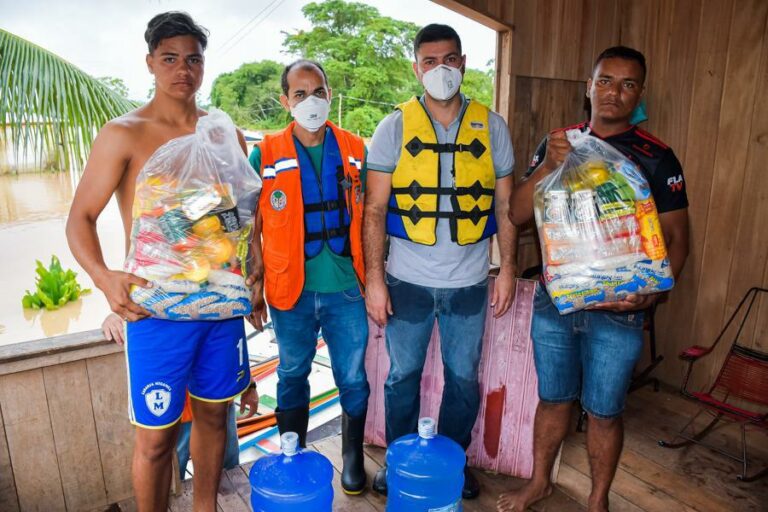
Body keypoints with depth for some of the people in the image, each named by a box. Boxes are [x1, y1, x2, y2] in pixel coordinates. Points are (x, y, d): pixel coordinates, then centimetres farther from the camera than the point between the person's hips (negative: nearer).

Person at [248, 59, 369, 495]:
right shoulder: (265, 156, -2)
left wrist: (373, 278, 4)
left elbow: (367, 217, 6)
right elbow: (252, 225, 1)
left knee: (353, 377, 11)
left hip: (346, 288, 1)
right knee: (292, 376, 16)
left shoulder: (355, 150, 2)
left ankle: (353, 457, 35)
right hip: (291, 292, 0)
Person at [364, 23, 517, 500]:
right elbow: (375, 209, -5)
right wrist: (374, 278, -10)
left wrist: (508, 269, 1)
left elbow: (505, 205, 6)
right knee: (403, 375, 13)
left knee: (464, 378, 15)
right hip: (408, 280, -1)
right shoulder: (395, 126, -2)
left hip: (469, 282, 2)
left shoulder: (492, 126, 3)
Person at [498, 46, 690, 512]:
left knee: (604, 412, 12)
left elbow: (676, 239, -4)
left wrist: (651, 294, -19)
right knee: (553, 399, 18)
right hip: (554, 300, 2)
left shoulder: (656, 158, -5)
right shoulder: (557, 144, 3)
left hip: (617, 309, -2)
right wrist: (547, 167, -20)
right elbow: (517, 215, -4)